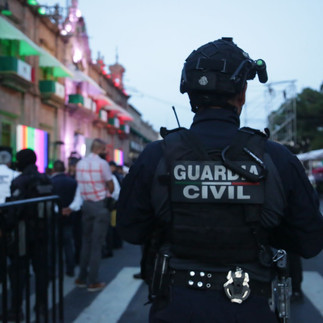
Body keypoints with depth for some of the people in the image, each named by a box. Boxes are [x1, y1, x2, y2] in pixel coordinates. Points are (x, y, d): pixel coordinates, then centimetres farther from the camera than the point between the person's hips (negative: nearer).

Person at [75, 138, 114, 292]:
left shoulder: (80, 163, 5)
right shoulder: (102, 163, -13)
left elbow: (79, 183, 8)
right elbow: (111, 187, -7)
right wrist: (107, 193, 12)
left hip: (86, 204, 6)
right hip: (100, 205, -6)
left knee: (86, 241, 14)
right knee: (97, 244, 0)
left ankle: (82, 278, 19)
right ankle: (93, 281, 4)